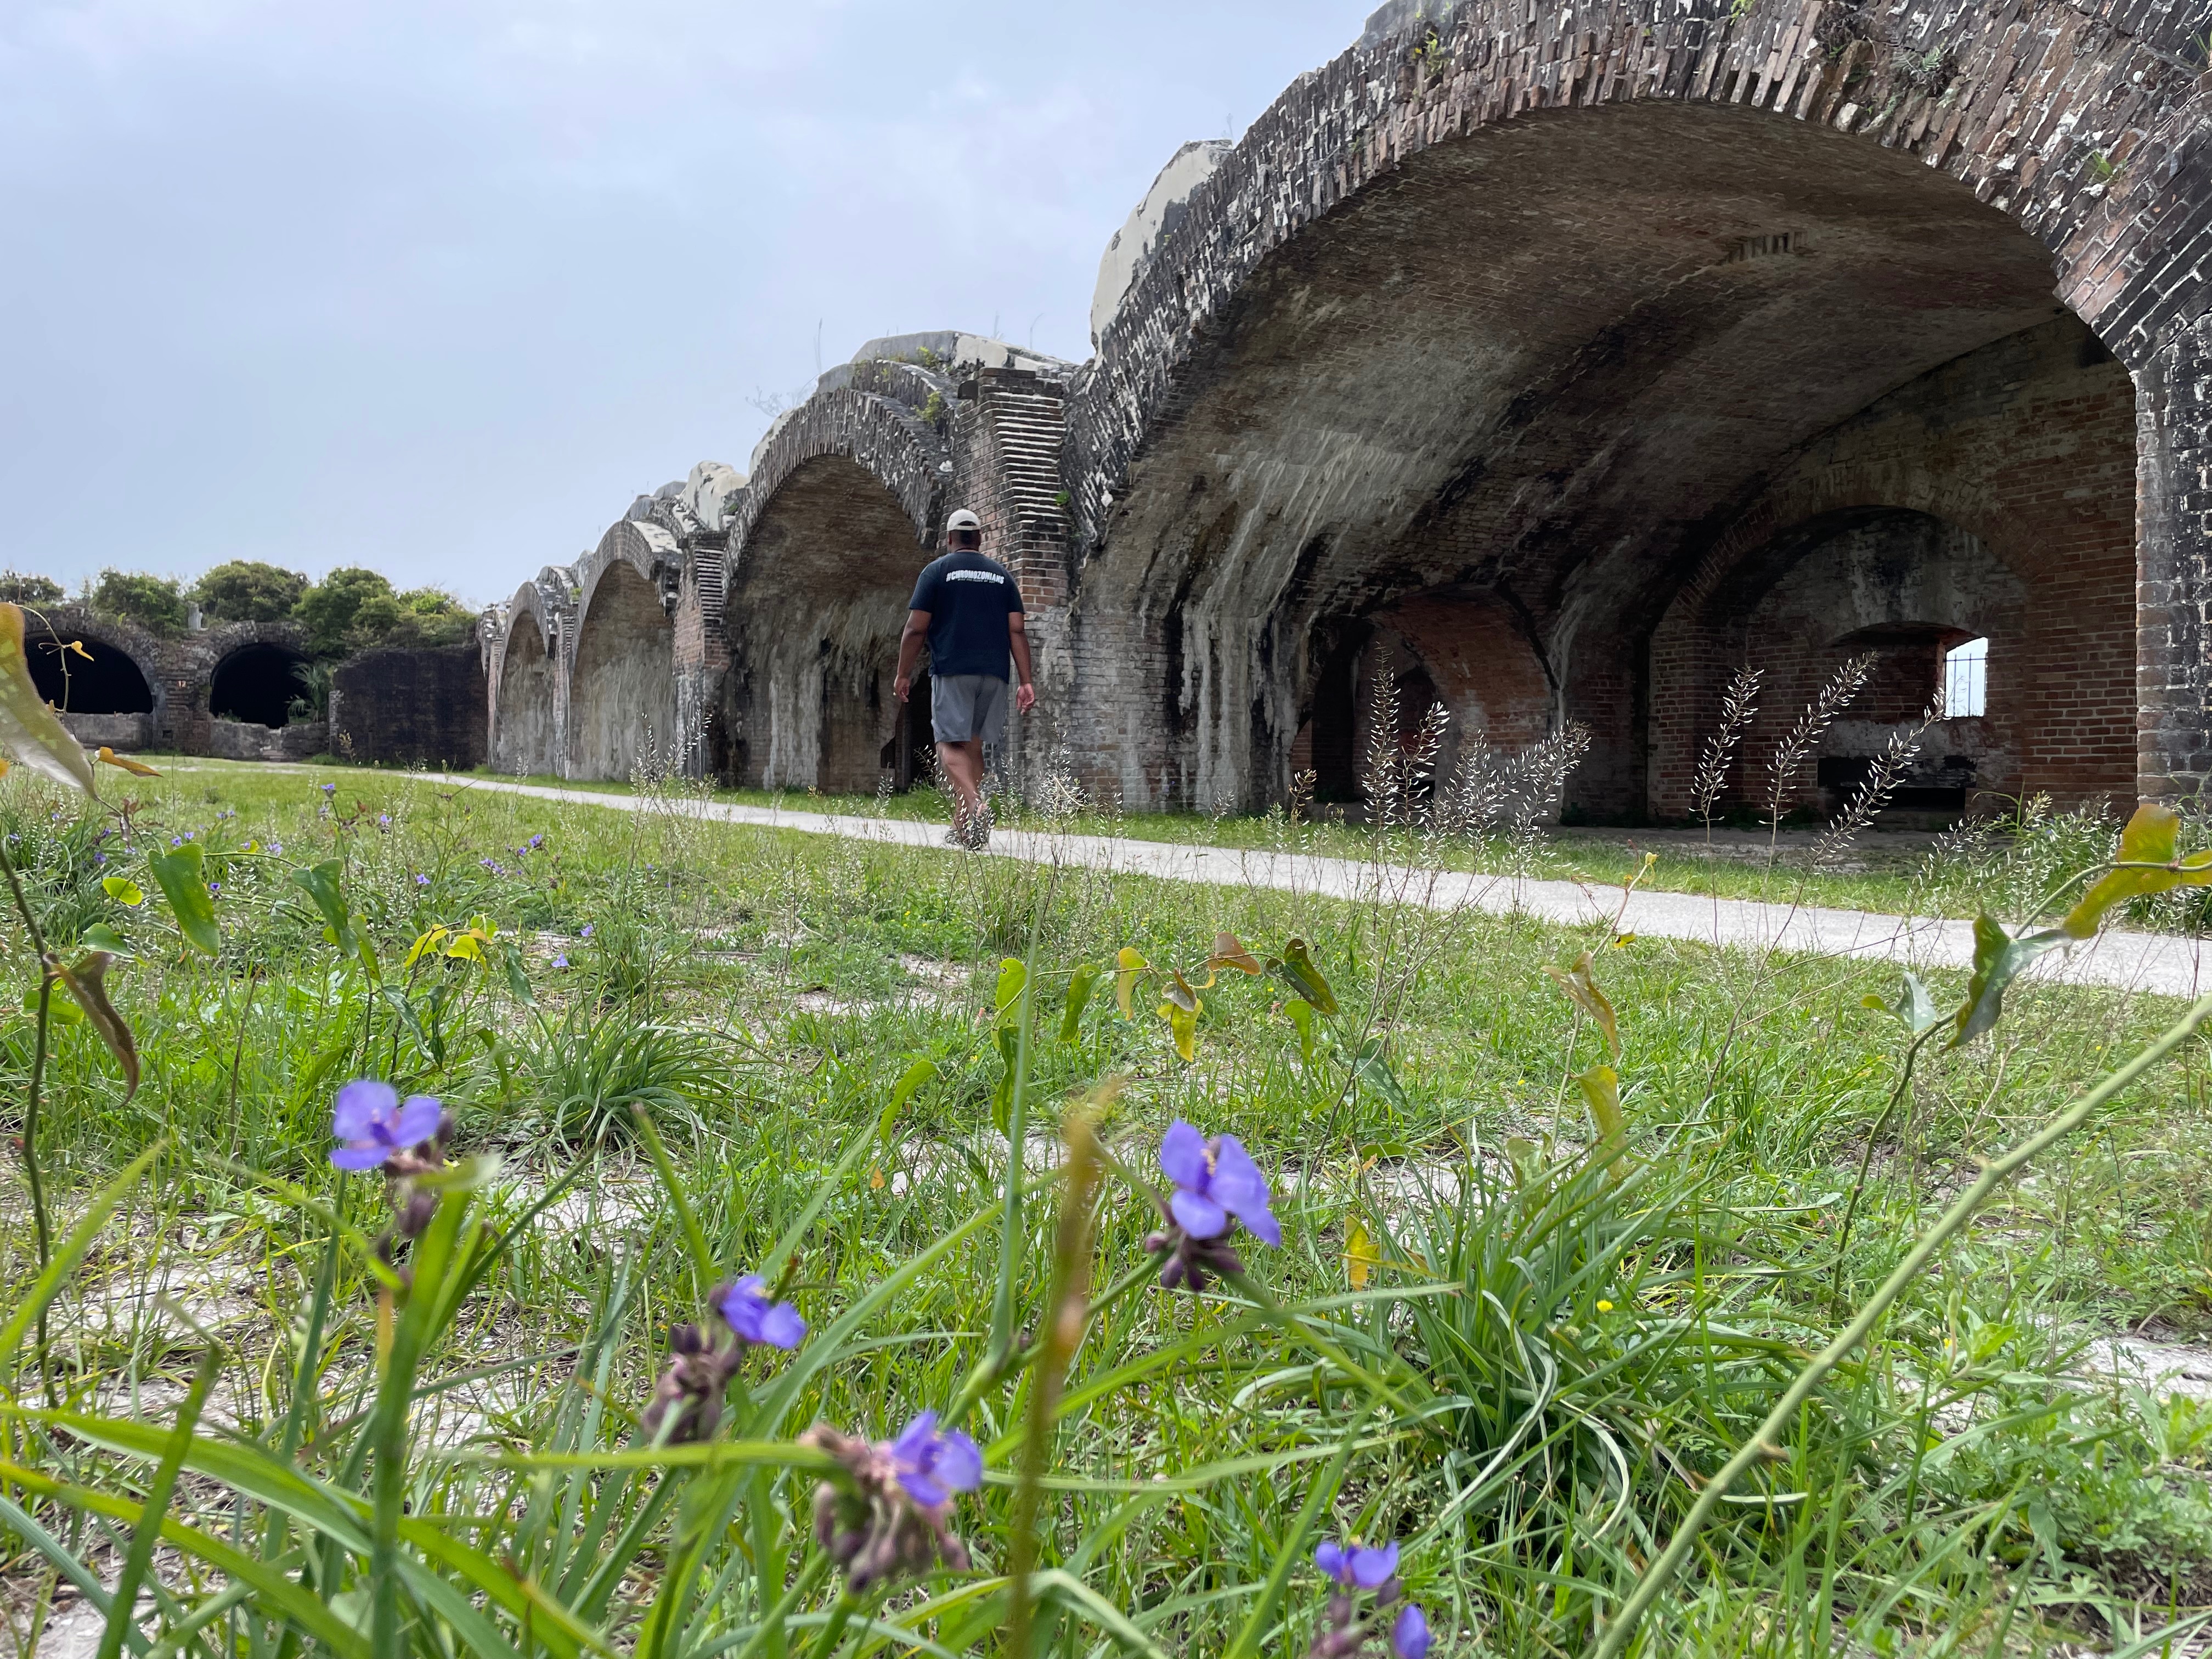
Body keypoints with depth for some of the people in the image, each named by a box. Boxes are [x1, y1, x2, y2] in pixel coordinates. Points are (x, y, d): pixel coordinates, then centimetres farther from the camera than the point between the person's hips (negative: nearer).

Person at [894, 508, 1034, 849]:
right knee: (973, 746, 10)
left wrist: (904, 674, 5)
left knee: (951, 744, -7)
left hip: (952, 670, -4)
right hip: (994, 673, 4)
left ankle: (974, 805, -32)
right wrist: (1026, 681, 5)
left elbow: (916, 628, -3)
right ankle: (963, 827, 11)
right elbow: (1017, 631, 6)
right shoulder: (1002, 575, 13)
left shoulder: (937, 570, 3)